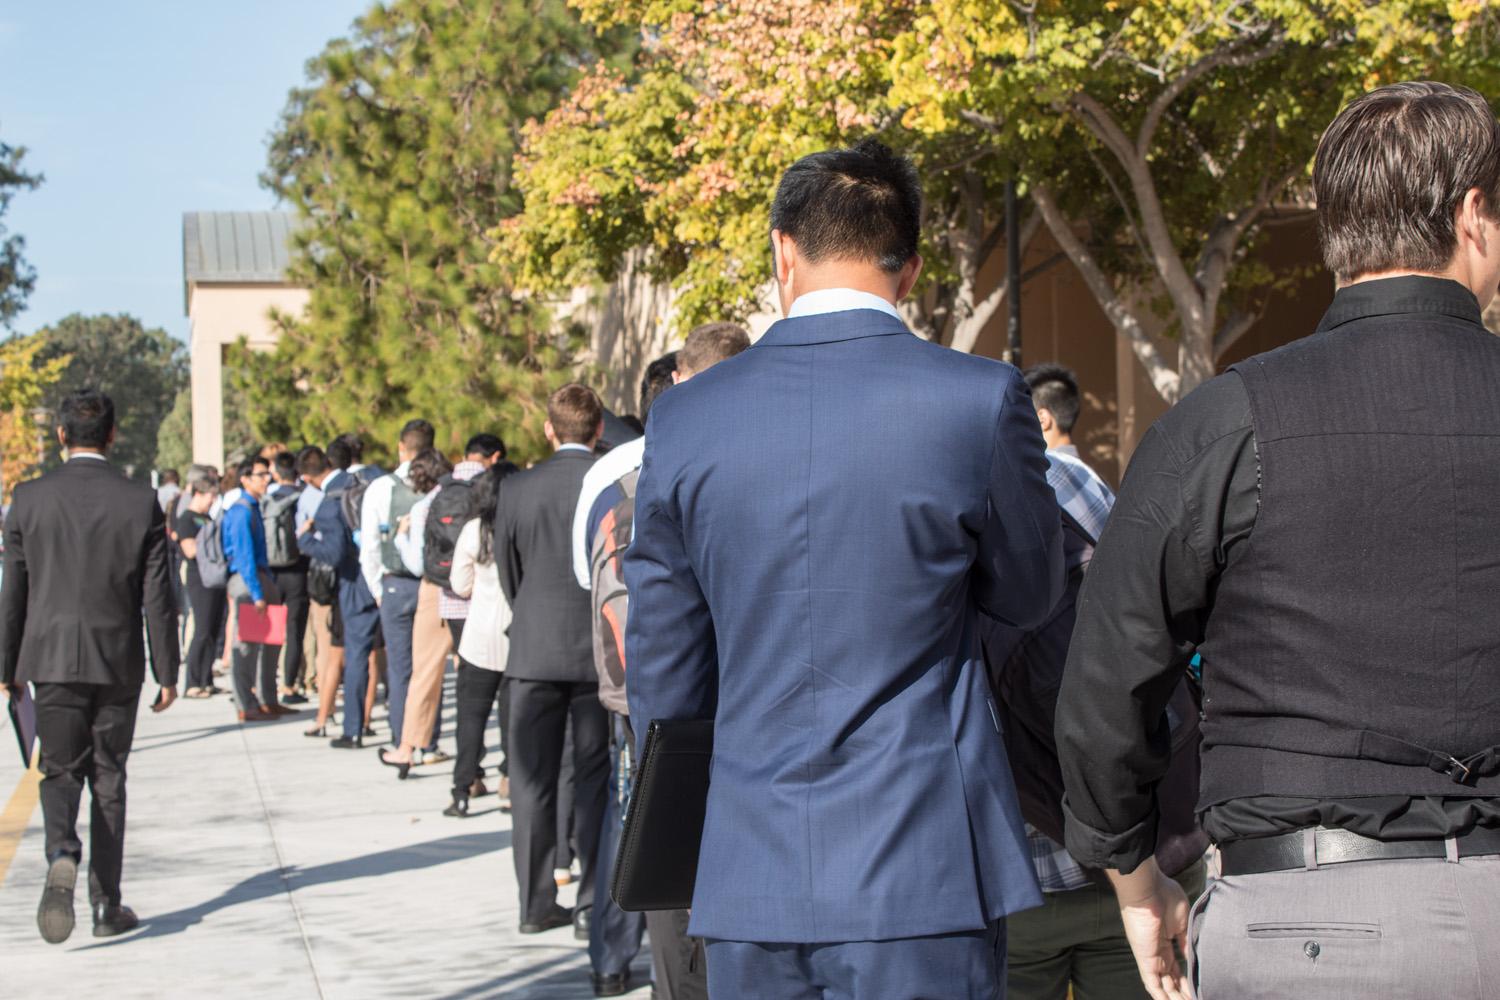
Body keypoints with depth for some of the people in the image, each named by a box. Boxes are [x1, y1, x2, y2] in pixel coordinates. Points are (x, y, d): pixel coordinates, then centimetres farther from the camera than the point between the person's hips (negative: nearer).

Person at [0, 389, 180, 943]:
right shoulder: (142, 502, -5)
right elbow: (157, 599, -3)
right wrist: (167, 672, 4)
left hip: (52, 658, 0)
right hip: (119, 662, 0)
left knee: (59, 771, 9)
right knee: (109, 780, 10)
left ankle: (62, 855, -21)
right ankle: (107, 906, 12)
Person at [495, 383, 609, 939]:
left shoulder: (518, 488, 0)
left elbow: (507, 571, 8)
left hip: (534, 648, 2)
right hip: (599, 648, -1)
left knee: (533, 778, 9)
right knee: (595, 778, 4)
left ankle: (536, 902, 12)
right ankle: (592, 903, 2)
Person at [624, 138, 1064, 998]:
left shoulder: (686, 419, 2)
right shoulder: (979, 398, -7)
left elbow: (663, 679, 9)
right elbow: (1031, 596, 9)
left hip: (749, 880, 3)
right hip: (923, 874, -3)